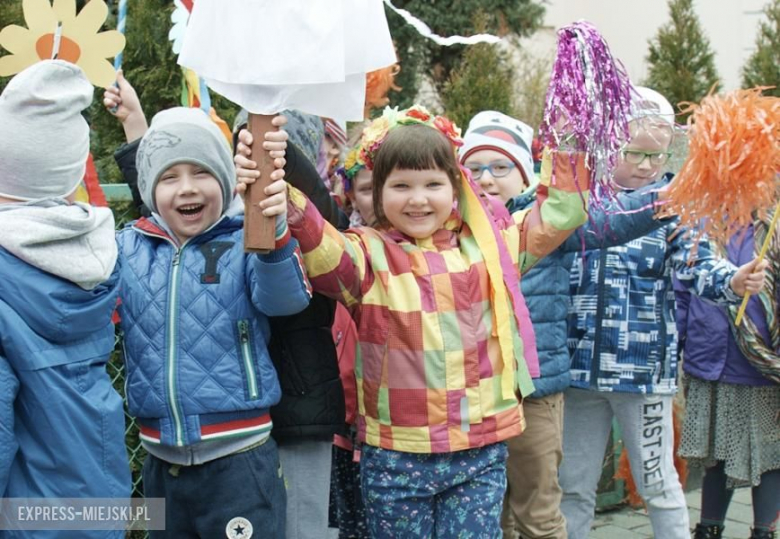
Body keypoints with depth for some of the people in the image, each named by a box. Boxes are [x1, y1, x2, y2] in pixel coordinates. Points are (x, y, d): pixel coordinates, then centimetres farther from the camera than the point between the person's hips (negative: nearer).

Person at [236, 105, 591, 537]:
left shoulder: (488, 244, 8)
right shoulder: (369, 254, -2)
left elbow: (558, 216, 11)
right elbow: (322, 252, -22)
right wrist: (289, 200, -39)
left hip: (482, 451, 2)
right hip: (396, 456, -2)